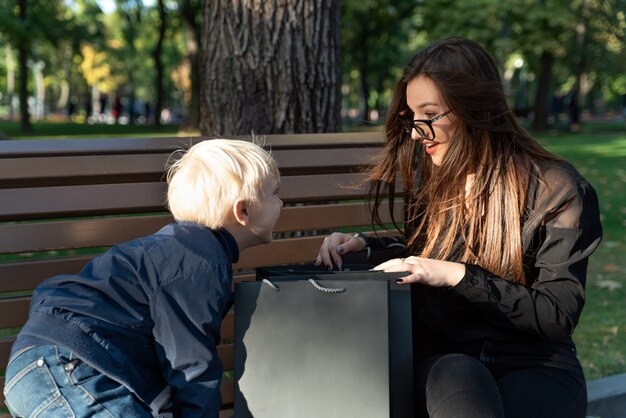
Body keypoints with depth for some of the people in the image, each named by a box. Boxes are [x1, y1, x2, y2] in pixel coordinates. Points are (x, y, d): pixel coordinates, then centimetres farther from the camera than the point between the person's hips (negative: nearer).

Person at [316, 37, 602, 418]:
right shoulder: (426, 175, 9)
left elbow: (559, 315, -10)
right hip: (442, 361, 3)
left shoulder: (556, 190, -6)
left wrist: (458, 276, -19)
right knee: (458, 376, -34)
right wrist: (364, 244, 8)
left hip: (535, 367, -3)